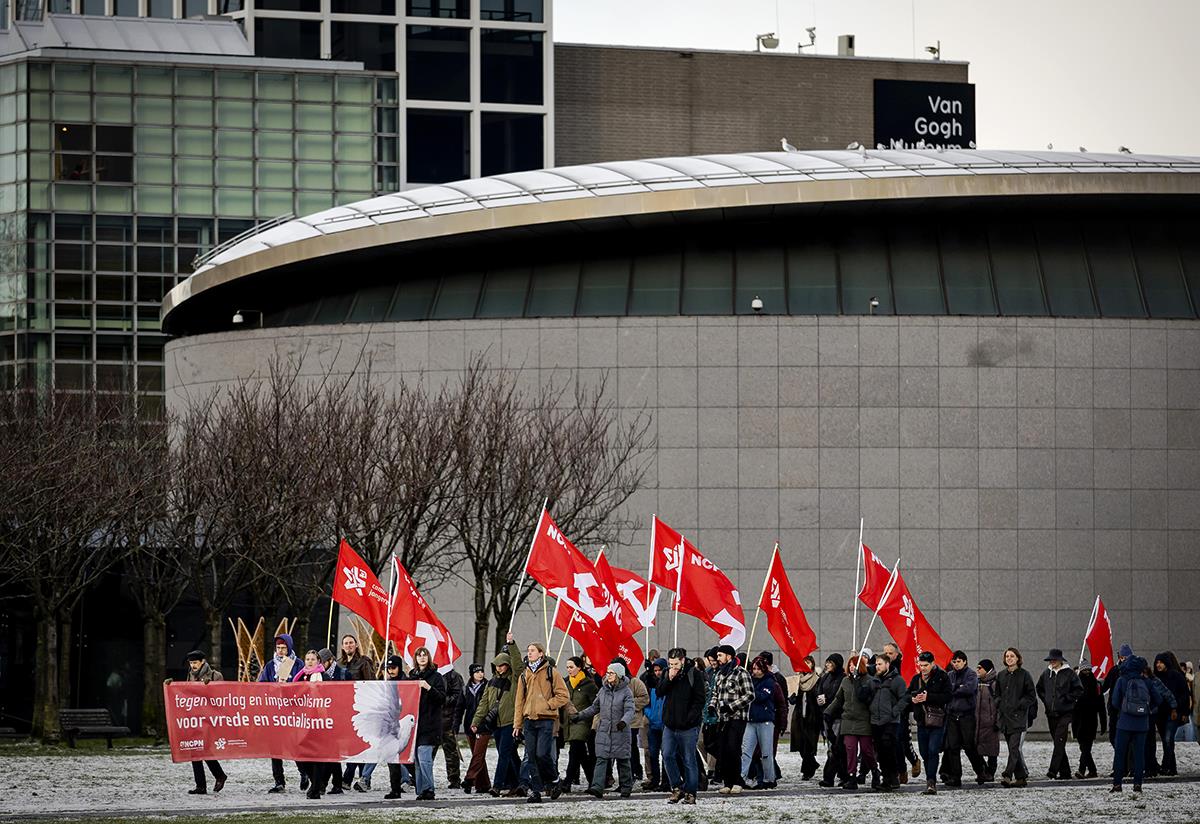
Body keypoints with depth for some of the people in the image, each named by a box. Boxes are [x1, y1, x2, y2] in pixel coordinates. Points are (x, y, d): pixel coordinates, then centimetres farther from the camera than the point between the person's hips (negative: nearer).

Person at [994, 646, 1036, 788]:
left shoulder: (1024, 674, -1)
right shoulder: (1000, 675, 14)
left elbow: (1032, 696, 0)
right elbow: (997, 695, 23)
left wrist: (1019, 705, -10)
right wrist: (999, 706, 5)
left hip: (1019, 717, -6)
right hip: (1005, 717, 6)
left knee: (1015, 747, -15)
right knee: (1013, 749, 7)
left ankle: (1007, 775, -24)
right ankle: (1021, 776, 12)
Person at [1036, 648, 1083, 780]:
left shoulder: (1069, 673, -4)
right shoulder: (1046, 673, 10)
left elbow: (1079, 690, -4)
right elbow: (1039, 689, 25)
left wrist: (1066, 699, -9)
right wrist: (1045, 700, 12)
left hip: (1065, 713, -6)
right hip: (1051, 713, 6)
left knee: (1059, 742, -15)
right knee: (1058, 743, 9)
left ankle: (1053, 771, -21)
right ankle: (1065, 772, 16)